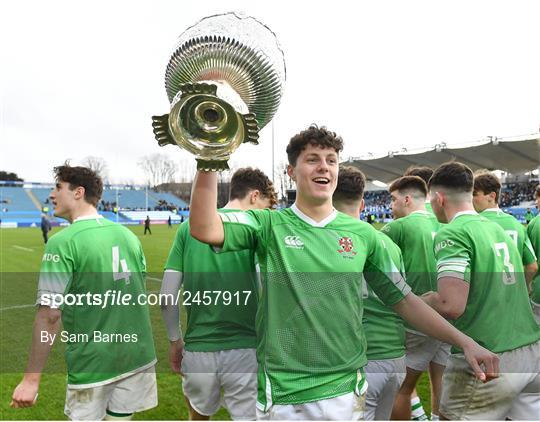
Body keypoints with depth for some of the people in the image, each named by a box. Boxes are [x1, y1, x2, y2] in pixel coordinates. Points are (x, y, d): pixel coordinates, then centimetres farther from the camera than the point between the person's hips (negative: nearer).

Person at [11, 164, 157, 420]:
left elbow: (50, 314, -18)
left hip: (93, 363, -5)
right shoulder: (127, 234, 4)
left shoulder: (63, 242, -14)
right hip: (138, 355, 5)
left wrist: (31, 380, -12)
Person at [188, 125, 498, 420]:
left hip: (346, 390, 2)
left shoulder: (362, 234, 3)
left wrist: (464, 342, -2)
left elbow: (404, 300, 6)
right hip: (282, 393, -2)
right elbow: (205, 229, -19)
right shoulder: (269, 225, -3)